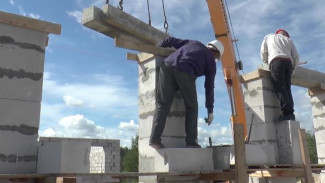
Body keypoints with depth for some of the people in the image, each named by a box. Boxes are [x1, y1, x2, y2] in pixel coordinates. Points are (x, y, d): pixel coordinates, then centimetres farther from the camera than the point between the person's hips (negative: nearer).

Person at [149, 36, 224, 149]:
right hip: (185, 72, -3)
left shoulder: (193, 43, 33)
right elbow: (209, 87, 18)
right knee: (191, 107, 14)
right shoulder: (211, 61, 22)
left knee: (162, 104, 4)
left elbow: (170, 40, 28)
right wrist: (210, 111, 23)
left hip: (168, 65, 4)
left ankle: (155, 139, -4)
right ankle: (191, 141, 10)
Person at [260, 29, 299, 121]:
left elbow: (263, 52, 17)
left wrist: (267, 62, 31)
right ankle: (290, 113, -14)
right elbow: (296, 56, 20)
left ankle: (287, 113, -27)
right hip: (288, 62, 3)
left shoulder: (269, 36, 28)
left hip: (276, 61, -3)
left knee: (280, 88, -14)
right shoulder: (288, 40, 31)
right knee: (287, 88, 0)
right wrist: (293, 68, 32)